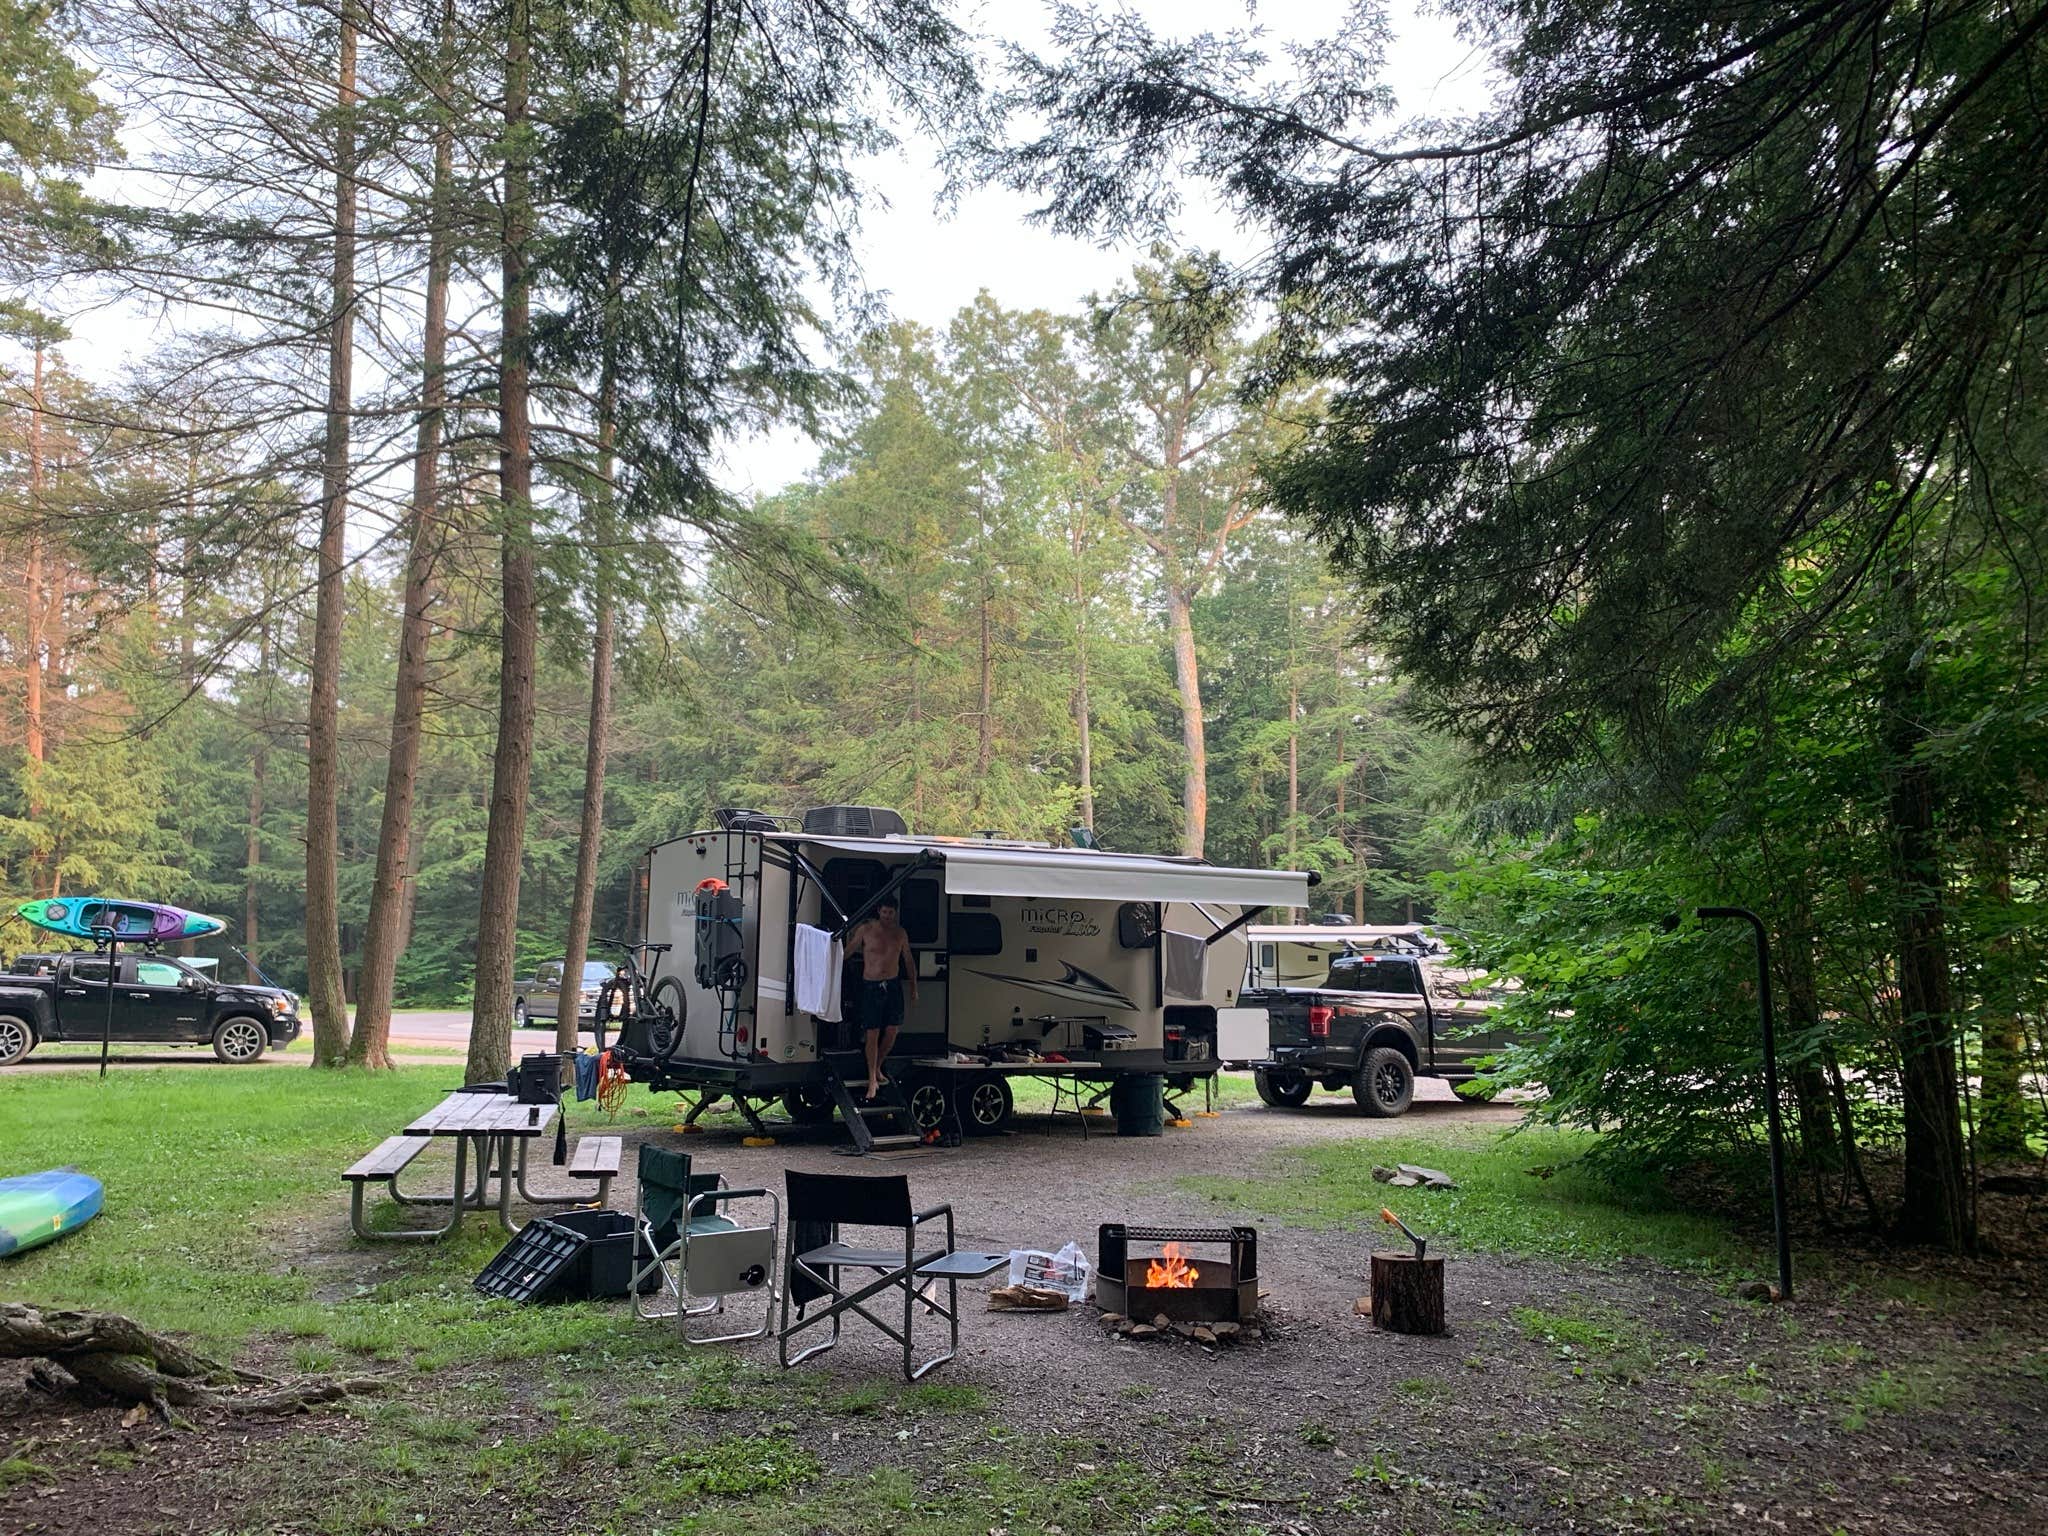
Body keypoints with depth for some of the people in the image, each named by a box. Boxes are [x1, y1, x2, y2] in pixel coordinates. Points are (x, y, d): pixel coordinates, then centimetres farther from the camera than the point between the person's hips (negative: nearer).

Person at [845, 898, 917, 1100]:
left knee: (892, 1030, 2)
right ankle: (872, 1079, 5)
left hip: (893, 986, 3)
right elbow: (848, 952, 4)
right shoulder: (865, 930, -4)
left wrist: (913, 987, 16)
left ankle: (878, 1067, 26)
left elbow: (908, 960, 15)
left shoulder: (900, 933, 7)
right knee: (872, 1034, -4)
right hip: (871, 986, -3)